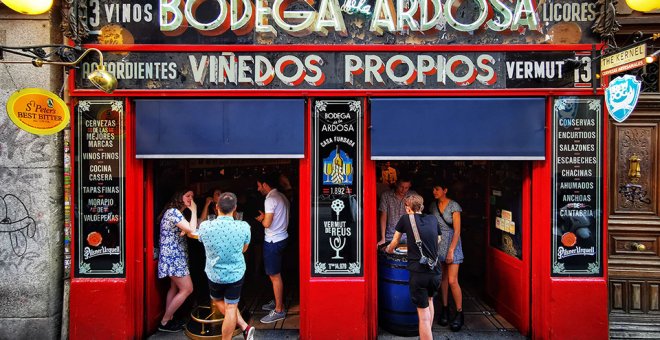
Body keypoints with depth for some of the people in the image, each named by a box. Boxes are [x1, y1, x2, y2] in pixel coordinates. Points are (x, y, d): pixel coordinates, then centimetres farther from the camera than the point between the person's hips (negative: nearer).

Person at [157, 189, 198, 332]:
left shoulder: (176, 212, 16)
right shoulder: (173, 211, -18)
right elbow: (192, 230, -25)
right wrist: (194, 210, -17)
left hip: (175, 256, 10)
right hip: (173, 257, -10)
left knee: (175, 288, 16)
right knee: (187, 289, -5)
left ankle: (169, 319, 25)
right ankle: (164, 322, 6)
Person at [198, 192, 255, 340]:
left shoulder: (205, 226, -19)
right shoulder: (244, 227, -19)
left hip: (215, 274, 1)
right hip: (236, 274, -1)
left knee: (217, 301, 23)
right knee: (231, 307, 12)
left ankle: (244, 327, 19)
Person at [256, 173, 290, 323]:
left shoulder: (270, 199, -19)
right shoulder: (282, 197, 10)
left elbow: (267, 223, -23)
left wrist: (261, 219, -2)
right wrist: (265, 216, 12)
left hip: (273, 241, -10)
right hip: (282, 237, 10)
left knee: (275, 276, 0)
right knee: (276, 274, 21)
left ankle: (279, 310, 9)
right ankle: (277, 302, 34)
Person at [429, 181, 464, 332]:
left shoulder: (454, 206, -11)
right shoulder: (433, 206, 5)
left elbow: (457, 231, -12)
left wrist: (451, 251, -17)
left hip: (451, 243, -5)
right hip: (437, 244, 5)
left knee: (452, 281, -7)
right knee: (442, 278, 10)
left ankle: (459, 313, 8)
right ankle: (445, 309, 22)